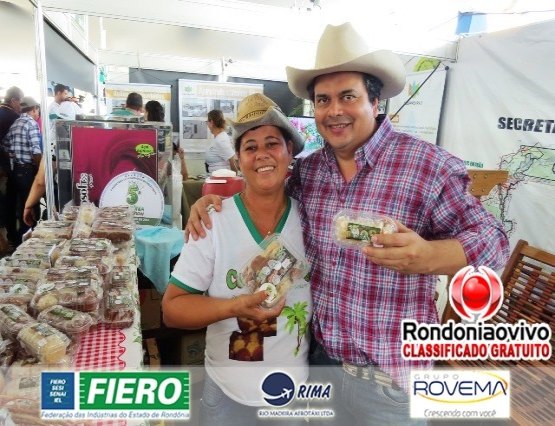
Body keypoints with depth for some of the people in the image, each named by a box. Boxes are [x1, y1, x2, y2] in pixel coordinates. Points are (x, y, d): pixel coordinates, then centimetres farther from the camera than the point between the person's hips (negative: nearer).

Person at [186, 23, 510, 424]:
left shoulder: (429, 165, -16)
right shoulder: (308, 169, -1)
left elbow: (494, 240, -14)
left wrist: (427, 256, -34)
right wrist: (213, 197, -4)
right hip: (316, 350, 5)